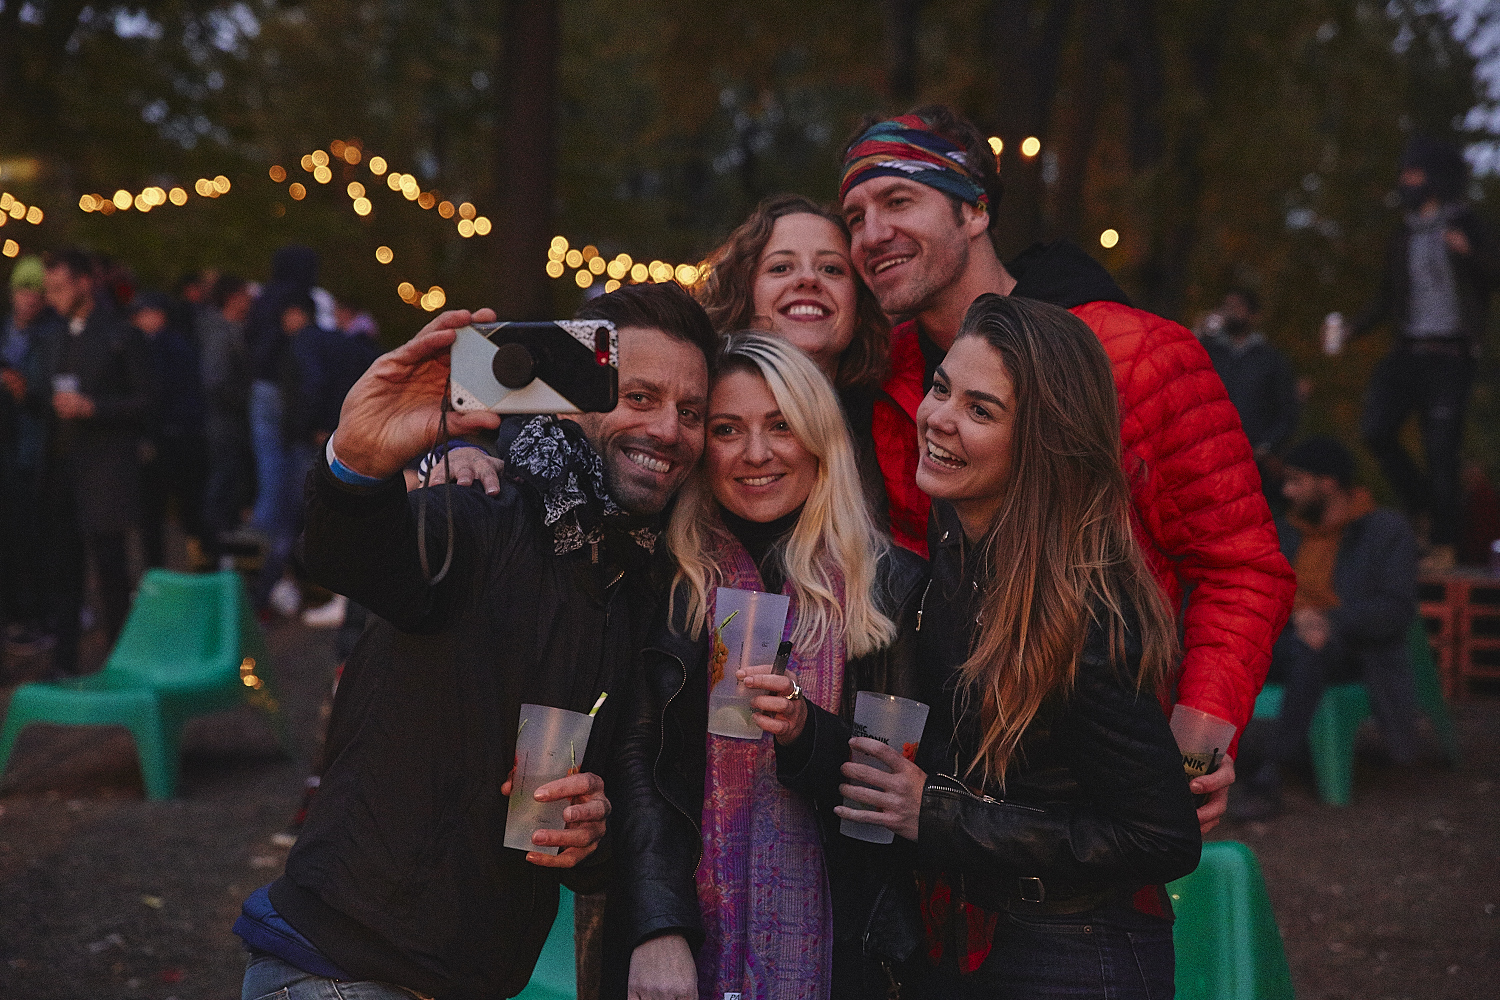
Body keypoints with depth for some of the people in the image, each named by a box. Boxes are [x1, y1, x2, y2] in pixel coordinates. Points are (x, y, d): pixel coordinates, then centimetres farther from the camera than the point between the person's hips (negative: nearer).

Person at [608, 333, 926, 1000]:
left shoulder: (892, 583, 1)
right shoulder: (669, 583, 0)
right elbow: (635, 762, -7)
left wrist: (811, 734, -17)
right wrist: (657, 931, -18)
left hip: (830, 937, 0)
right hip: (693, 928, 0)